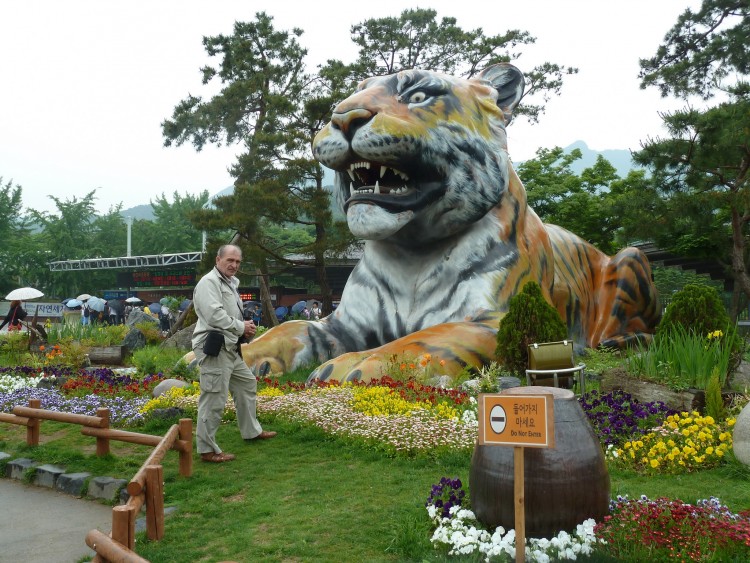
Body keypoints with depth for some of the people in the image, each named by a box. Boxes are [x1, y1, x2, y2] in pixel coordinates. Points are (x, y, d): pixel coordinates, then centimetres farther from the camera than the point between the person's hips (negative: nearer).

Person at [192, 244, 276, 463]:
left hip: (229, 348, 11)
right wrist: (241, 327, -12)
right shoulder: (209, 282, -12)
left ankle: (251, 431, 37)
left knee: (247, 384, 22)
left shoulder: (230, 283, 20)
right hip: (214, 349, -11)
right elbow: (214, 315, -24)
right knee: (213, 399, -7)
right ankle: (207, 450, 2)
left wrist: (246, 328, 5)